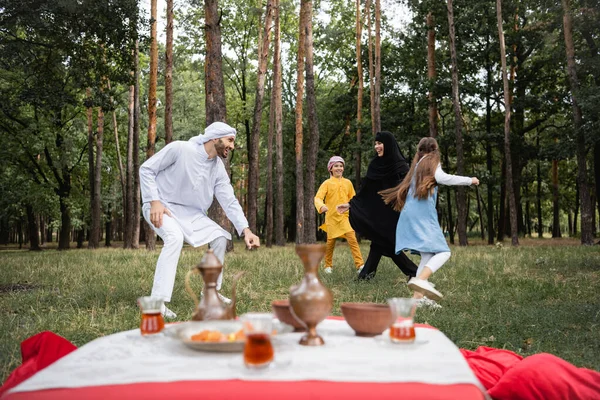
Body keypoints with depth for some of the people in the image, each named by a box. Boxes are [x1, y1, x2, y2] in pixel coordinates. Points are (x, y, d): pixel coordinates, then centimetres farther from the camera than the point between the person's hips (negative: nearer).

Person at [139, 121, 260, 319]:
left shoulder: (218, 168, -2)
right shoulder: (179, 149, -20)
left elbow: (230, 202, -4)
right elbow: (146, 169, -14)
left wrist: (245, 230, -18)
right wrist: (155, 201, -24)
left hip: (190, 212, 7)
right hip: (161, 207, -7)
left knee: (219, 237, 0)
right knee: (175, 237, -33)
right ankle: (157, 302, -33)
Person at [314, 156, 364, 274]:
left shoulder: (348, 183, 9)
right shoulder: (327, 183, 0)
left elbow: (352, 199, 19)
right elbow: (318, 197, -11)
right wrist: (321, 206, -32)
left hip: (345, 216, 1)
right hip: (331, 217, -1)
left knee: (352, 239, -13)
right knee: (330, 243, 7)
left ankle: (360, 265, -13)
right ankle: (328, 266, 24)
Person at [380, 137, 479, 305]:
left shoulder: (417, 165, 25)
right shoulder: (432, 162, 3)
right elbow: (443, 178, -16)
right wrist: (469, 180, -7)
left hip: (410, 215, 8)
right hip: (423, 214, -8)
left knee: (428, 255, 5)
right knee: (443, 252, -15)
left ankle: (417, 297, -6)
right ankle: (420, 279, -38)